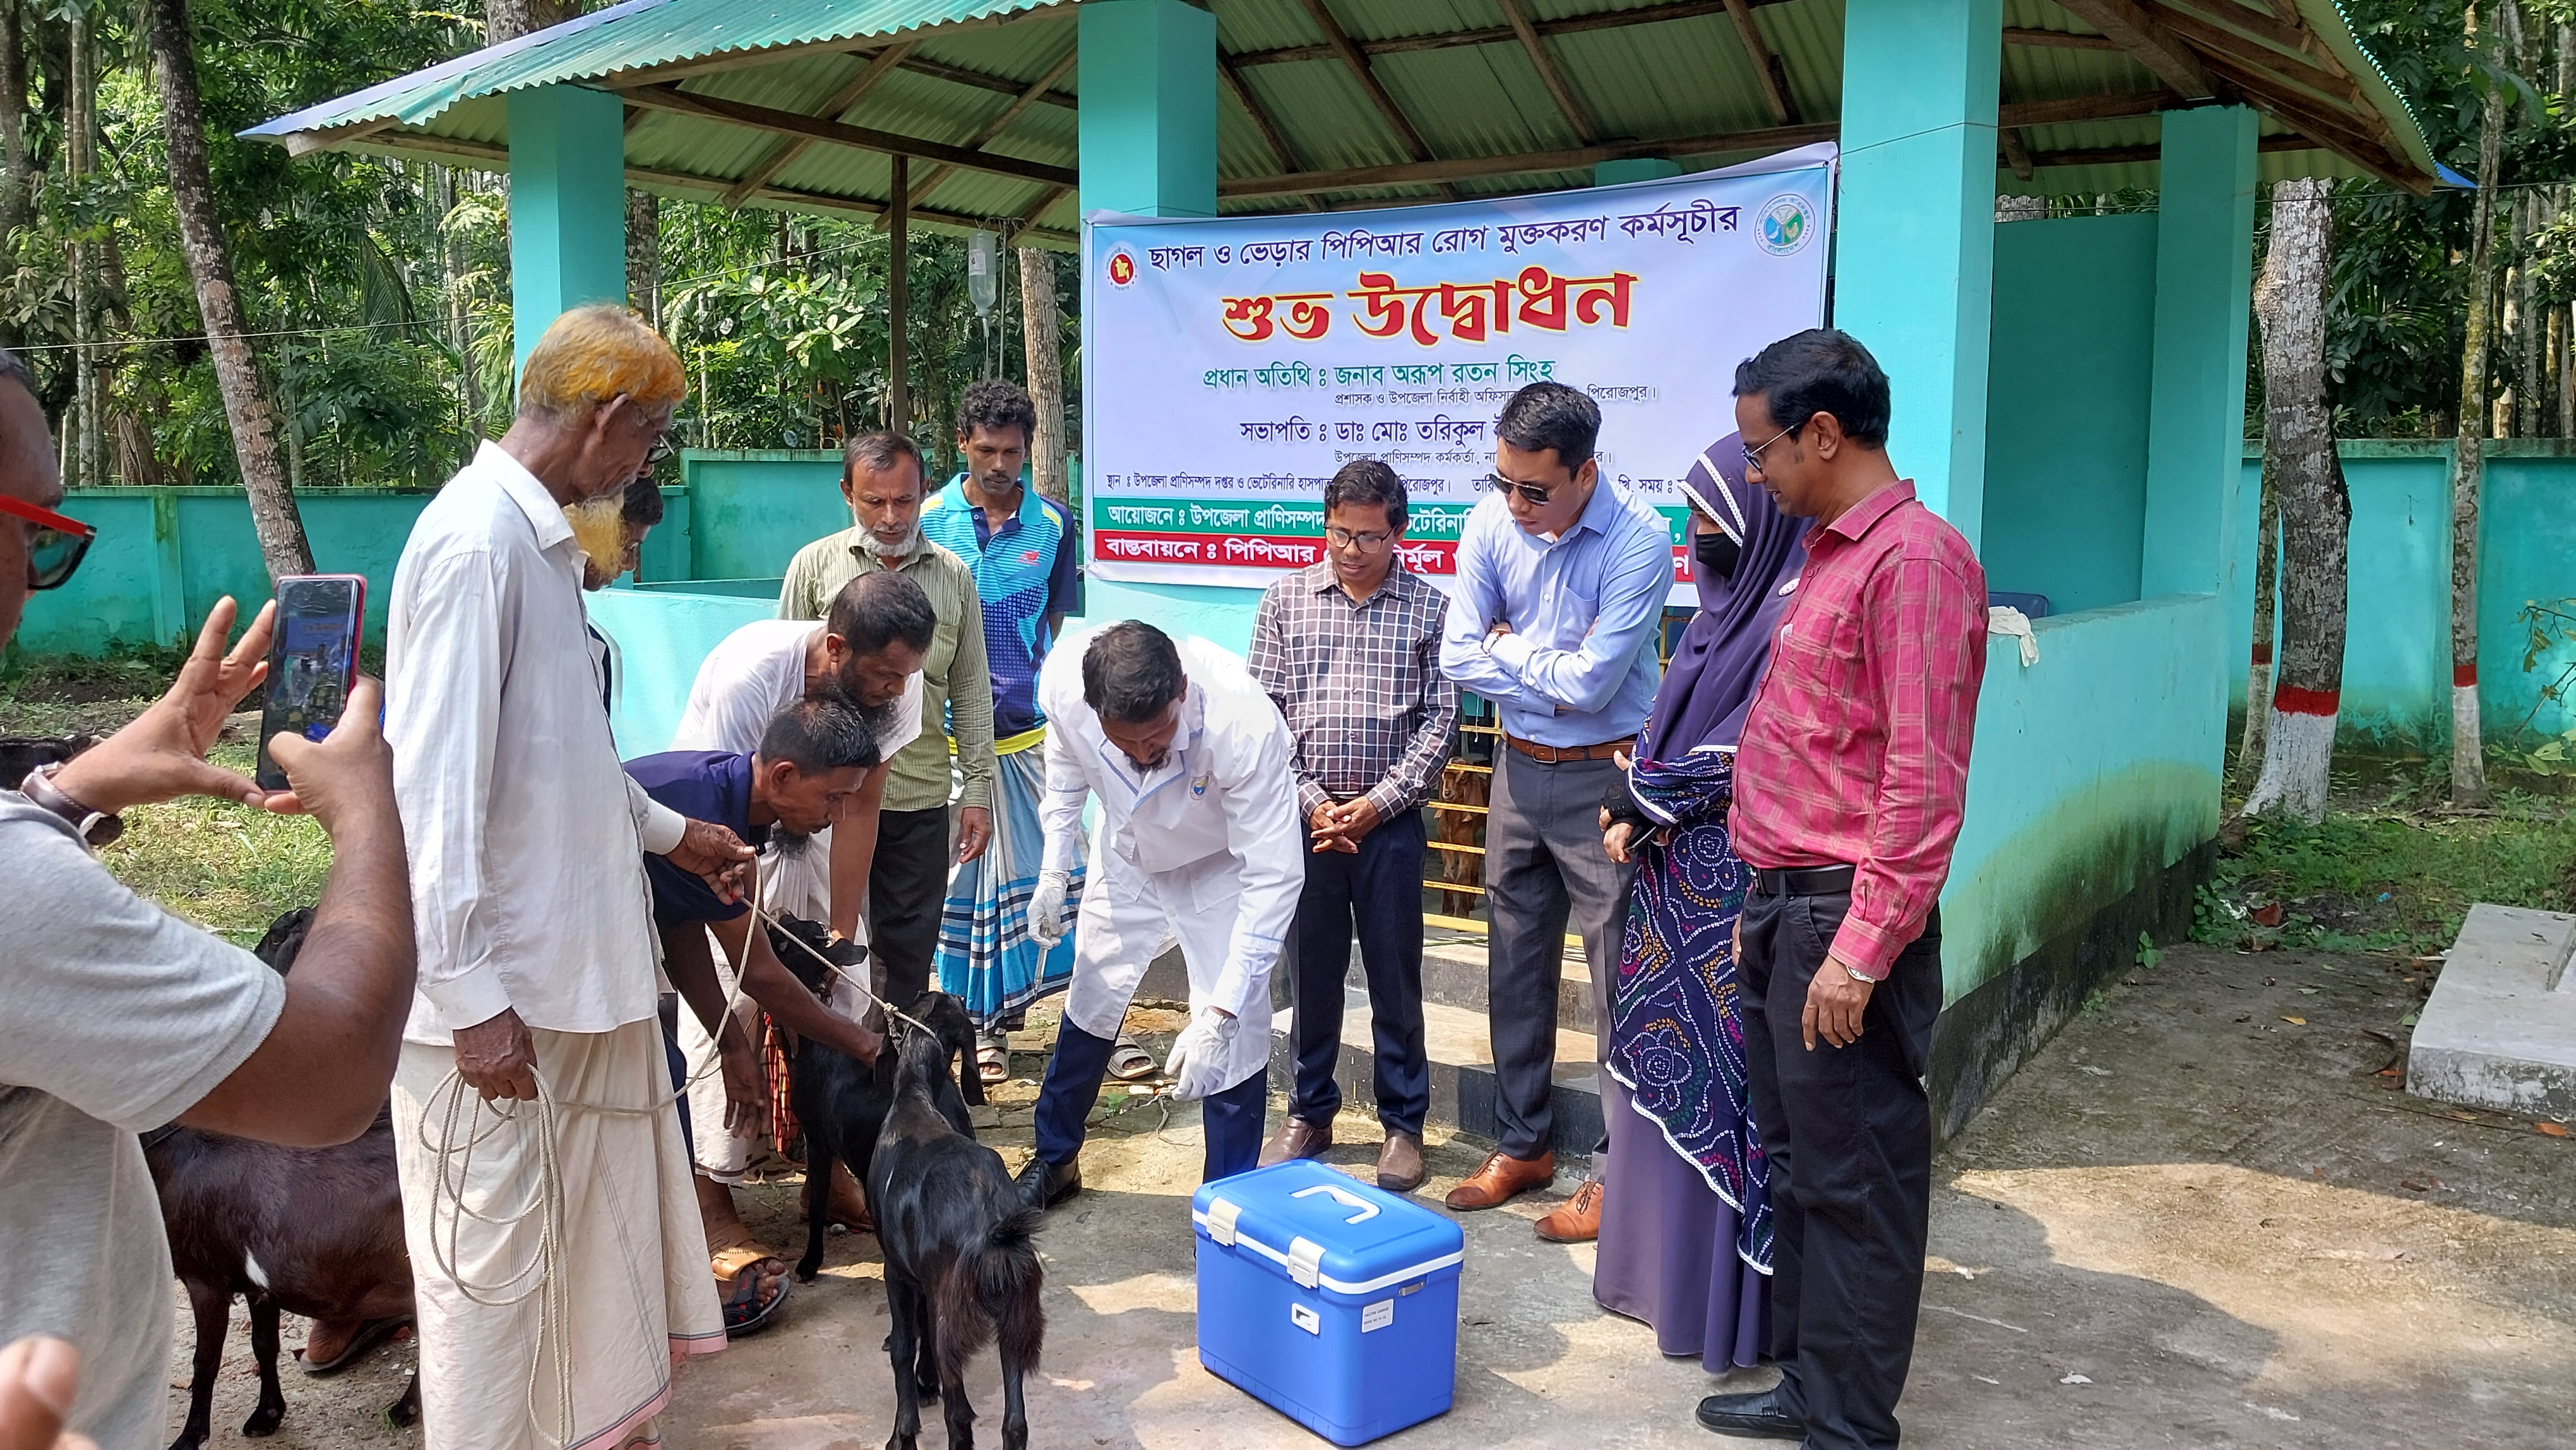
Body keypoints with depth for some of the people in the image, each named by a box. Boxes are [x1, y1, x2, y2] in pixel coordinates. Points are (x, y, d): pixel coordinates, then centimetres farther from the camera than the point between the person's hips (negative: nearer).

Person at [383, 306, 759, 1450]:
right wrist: (472, 997, -21)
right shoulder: (476, 542, -19)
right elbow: (437, 787, -22)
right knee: (494, 1257, 5)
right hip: (500, 984, -10)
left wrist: (670, 832, 27)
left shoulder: (541, 537, 11)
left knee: (593, 1223, 21)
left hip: (573, 958, 10)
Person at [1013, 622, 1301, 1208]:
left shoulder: (1246, 726, -43)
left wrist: (1218, 1016, -41)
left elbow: (1274, 879, -37)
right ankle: (1055, 1160, 41)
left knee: (1235, 1039, -10)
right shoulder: (1063, 680, -33)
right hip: (1127, 855, 4)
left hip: (1222, 869, -3)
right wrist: (1053, 872, -3)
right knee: (1089, 1005, 18)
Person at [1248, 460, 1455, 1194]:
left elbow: (1439, 719, -2)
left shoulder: (1428, 606, 0)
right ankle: (1310, 1112, 26)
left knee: (1395, 974, 6)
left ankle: (1404, 1122, 20)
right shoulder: (1286, 599, 3)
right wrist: (1311, 802, -7)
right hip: (1305, 814, 2)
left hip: (1390, 820, -1)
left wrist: (1379, 802, -9)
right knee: (1310, 969, 11)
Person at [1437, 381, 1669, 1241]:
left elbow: (1589, 685, -23)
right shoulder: (1492, 524, -4)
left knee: (1618, 977, 1)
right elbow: (1459, 658, -5)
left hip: (1602, 778, -5)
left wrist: (1510, 649, -9)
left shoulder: (1639, 541, -19)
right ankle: (1523, 1145, 30)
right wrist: (1555, 668, -14)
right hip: (1518, 771, 6)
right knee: (1515, 966, 14)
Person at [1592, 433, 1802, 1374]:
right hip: (1676, 870, 9)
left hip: (1731, 882, -9)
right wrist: (1635, 806, 0)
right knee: (1663, 1057, 14)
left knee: (1719, 1073, -2)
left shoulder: (1793, 614, -15)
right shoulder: (1723, 603, 13)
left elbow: (1750, 750, -19)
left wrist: (1643, 804, -9)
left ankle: (1722, 1298, 10)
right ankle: (1661, 1261, 27)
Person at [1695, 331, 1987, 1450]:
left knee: (1855, 1181, 2)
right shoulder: (1830, 554, 15)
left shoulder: (1914, 557, -14)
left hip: (1846, 917, -9)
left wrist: (1860, 948, -21)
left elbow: (1922, 780, -20)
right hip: (1787, 906, 9)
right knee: (1797, 1164, 17)